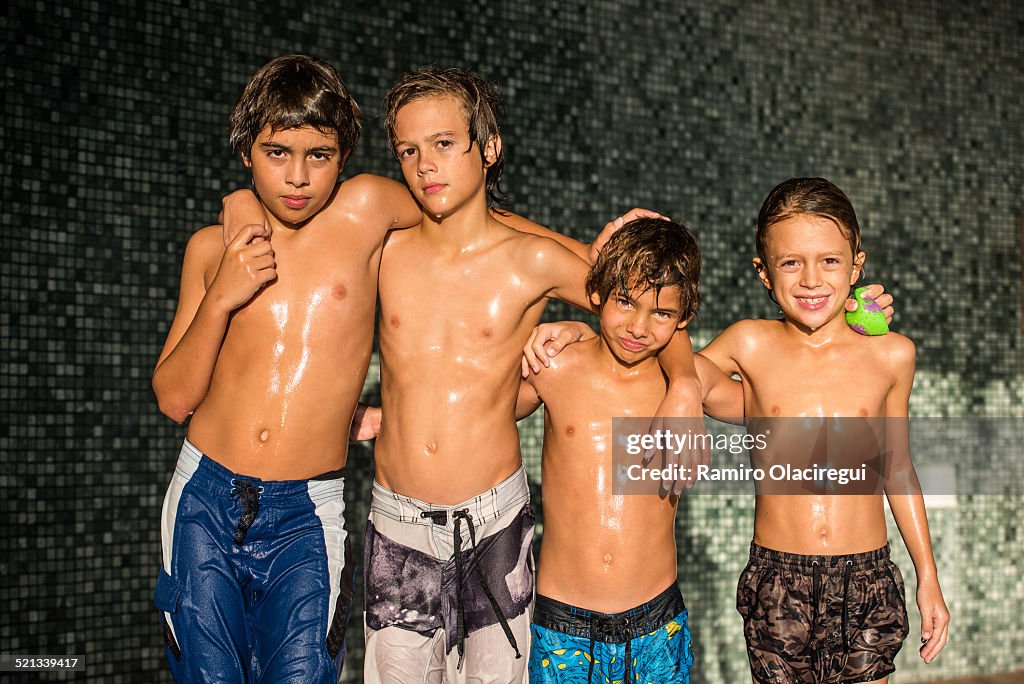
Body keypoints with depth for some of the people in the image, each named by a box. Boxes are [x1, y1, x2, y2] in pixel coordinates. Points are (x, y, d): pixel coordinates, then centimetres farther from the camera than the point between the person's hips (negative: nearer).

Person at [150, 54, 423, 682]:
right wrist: (220, 298, -10)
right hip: (206, 501, 2)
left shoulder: (367, 209, -3)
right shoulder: (213, 247, 4)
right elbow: (174, 397, 3)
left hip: (307, 517, -2)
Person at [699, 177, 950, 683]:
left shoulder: (892, 355, 0)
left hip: (867, 579, 1)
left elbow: (897, 469, 10)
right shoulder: (750, 346, -4)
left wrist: (928, 576, 15)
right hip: (776, 580, -1)